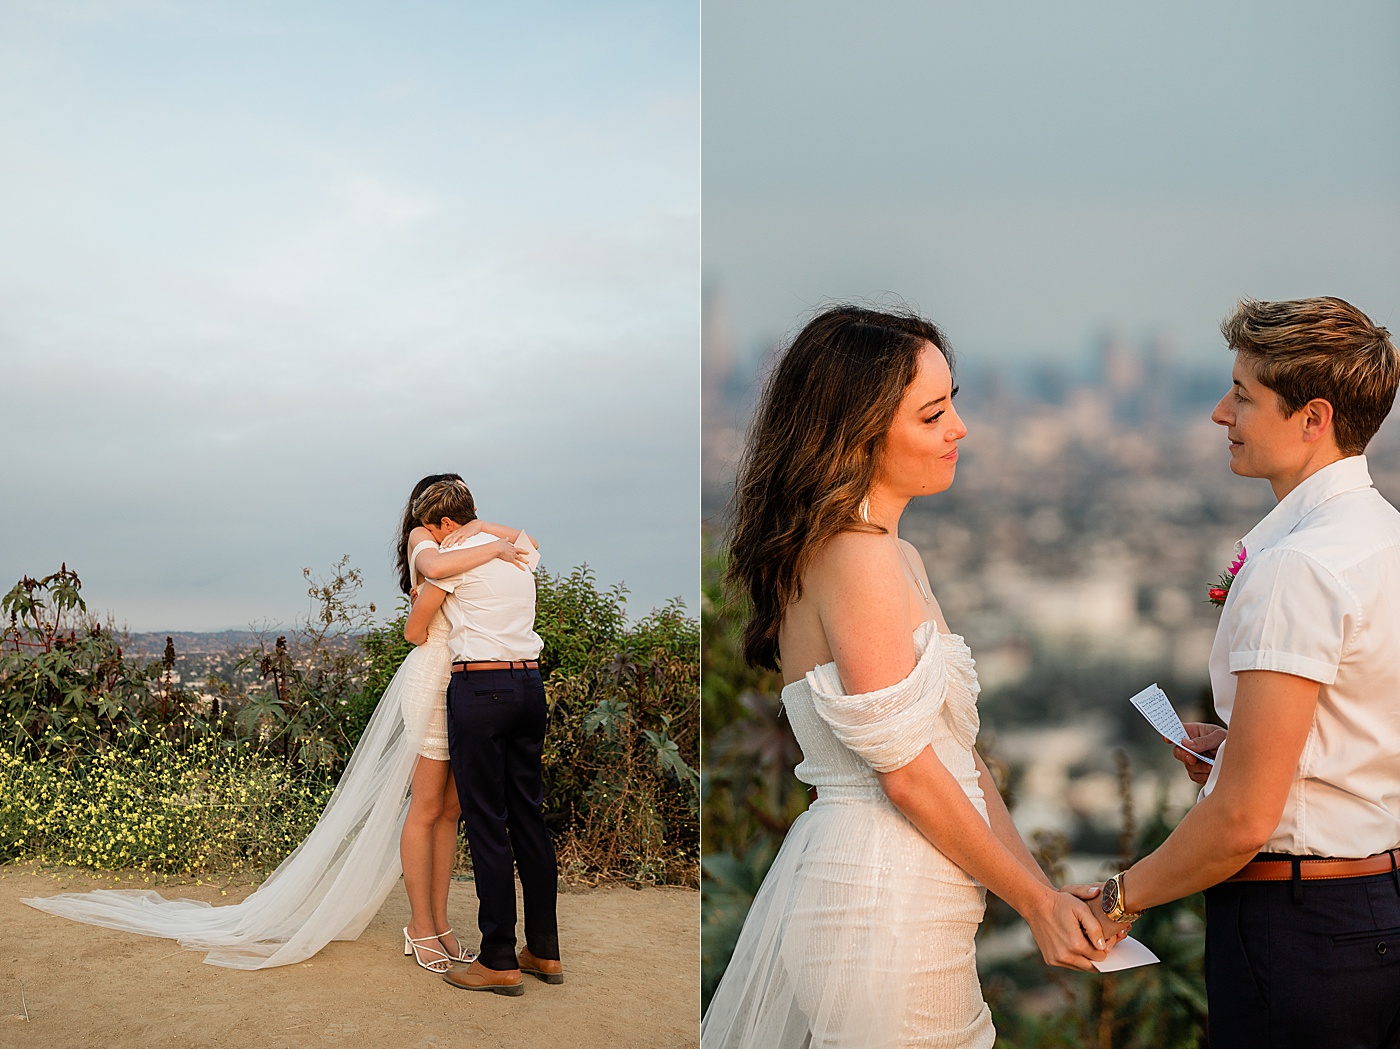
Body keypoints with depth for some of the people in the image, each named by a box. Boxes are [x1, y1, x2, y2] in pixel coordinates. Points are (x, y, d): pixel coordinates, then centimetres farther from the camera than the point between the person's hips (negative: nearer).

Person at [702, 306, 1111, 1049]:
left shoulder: (897, 558, 13)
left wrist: (1041, 886, 8)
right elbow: (907, 770, -17)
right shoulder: (858, 556, -17)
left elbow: (954, 749, 12)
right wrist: (1035, 900, -7)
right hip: (882, 904, -9)